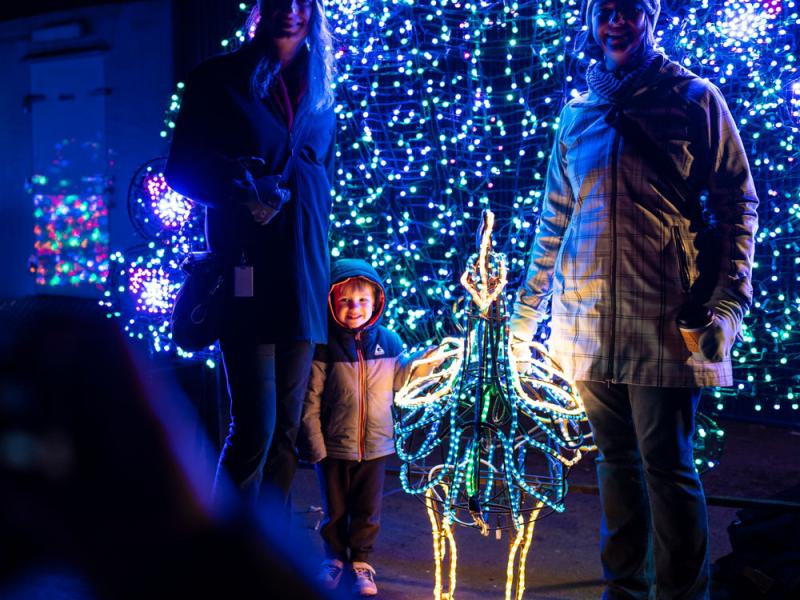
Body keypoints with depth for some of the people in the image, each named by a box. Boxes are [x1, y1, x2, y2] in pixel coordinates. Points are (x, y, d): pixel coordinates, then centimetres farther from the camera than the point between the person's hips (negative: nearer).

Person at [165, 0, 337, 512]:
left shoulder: (319, 94, 16)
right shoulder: (219, 81, 4)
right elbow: (182, 169, 1)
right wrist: (239, 183, -16)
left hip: (303, 279, 5)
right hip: (248, 276, -5)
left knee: (287, 427, 8)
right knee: (255, 427, -9)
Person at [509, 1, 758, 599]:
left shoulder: (694, 99, 3)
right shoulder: (576, 115, 14)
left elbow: (738, 205, 1)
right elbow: (553, 222, 18)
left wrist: (728, 303, -10)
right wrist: (524, 314, 15)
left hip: (663, 322, -4)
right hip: (587, 324, 4)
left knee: (667, 468, -2)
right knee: (617, 460, 12)